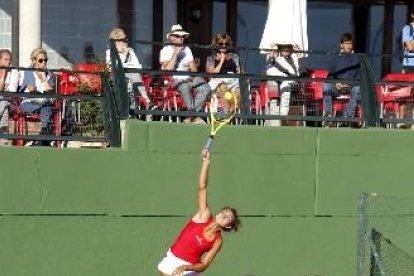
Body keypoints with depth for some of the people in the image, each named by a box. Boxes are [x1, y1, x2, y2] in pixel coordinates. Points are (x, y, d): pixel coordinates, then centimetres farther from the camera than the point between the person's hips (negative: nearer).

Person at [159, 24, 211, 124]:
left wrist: (195, 77, -8)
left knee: (205, 88, -21)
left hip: (188, 79, 6)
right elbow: (168, 69, -15)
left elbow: (193, 67, 13)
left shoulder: (186, 49, 18)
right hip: (173, 80, -6)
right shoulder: (166, 50, -1)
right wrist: (176, 53, -15)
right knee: (185, 87, -39)